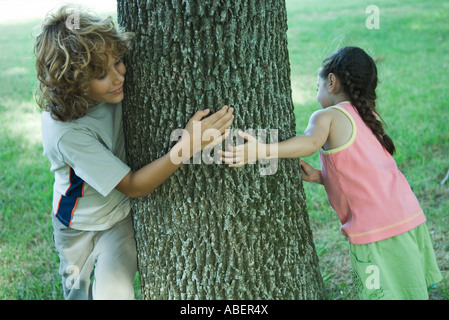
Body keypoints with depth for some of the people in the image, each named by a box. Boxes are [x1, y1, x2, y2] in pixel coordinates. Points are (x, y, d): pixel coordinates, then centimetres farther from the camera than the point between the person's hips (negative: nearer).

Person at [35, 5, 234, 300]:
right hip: (79, 226, -2)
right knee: (77, 292, 20)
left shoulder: (113, 87, -22)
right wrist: (188, 146, -45)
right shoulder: (66, 131, -36)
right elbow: (133, 186, -34)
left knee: (113, 291, -12)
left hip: (122, 217, 2)